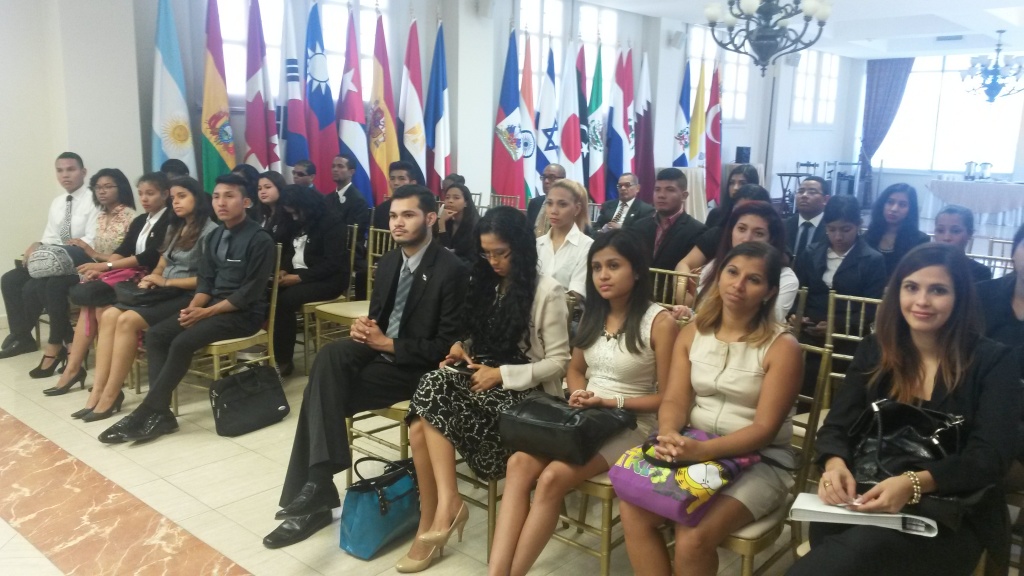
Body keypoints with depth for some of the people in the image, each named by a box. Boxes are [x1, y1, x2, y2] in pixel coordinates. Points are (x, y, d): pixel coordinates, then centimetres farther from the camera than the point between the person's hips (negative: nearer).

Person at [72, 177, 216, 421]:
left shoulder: (210, 231, -8)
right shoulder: (175, 229, 20)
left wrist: (166, 282, -13)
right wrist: (149, 279, 0)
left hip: (188, 296, -8)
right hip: (164, 291, 8)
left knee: (128, 320, -25)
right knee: (109, 315, -15)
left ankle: (111, 396, -17)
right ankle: (98, 391, -17)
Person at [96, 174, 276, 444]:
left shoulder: (259, 239, -12)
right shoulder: (213, 237, 13)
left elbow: (250, 292, -17)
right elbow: (205, 280, 12)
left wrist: (206, 312, -18)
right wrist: (192, 307, -9)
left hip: (244, 313, -8)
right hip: (211, 306, 8)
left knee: (183, 342, -26)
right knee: (155, 335, -10)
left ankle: (145, 413, -14)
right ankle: (160, 413, -14)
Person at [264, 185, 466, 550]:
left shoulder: (451, 270, -14)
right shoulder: (388, 262, 10)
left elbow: (446, 346, -16)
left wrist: (387, 343, -17)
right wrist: (364, 328, -6)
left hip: (415, 367, -7)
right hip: (379, 350, 7)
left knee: (323, 391, -23)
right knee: (330, 356, -25)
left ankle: (318, 480, -13)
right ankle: (316, 483, -25)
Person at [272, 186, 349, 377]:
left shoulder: (331, 222, -12)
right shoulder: (300, 223, 14)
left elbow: (333, 263, -19)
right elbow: (293, 251, 19)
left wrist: (299, 278, -23)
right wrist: (283, 270, -3)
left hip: (328, 280, -8)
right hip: (299, 274, 8)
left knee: (284, 300, -29)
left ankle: (283, 361, -18)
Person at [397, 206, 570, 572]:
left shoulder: (547, 292, -6)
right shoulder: (486, 284, 14)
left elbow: (559, 362, -9)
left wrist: (501, 375, -17)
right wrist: (461, 348, 0)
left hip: (522, 391, -6)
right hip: (481, 376, 6)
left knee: (434, 392, -29)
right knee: (419, 427, -24)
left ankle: (447, 504, -20)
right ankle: (431, 525, -15)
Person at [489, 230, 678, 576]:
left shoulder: (659, 322, -10)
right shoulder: (593, 314, 10)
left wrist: (610, 401, -16)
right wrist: (579, 394, -3)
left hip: (631, 425, -5)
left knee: (553, 478, -28)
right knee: (519, 462, -23)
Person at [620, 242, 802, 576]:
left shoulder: (782, 347, -10)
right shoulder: (693, 333, 5)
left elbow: (764, 429, -15)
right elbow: (674, 400, -1)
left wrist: (702, 450, -30)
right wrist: (669, 436, -25)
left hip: (759, 460, -4)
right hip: (695, 450, 4)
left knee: (693, 536, -26)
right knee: (632, 511, -20)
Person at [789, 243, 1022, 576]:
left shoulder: (993, 362, 0)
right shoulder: (874, 351, 9)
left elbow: (991, 456, -10)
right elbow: (838, 426, 4)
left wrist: (914, 484, -28)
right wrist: (834, 464, -21)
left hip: (954, 518, -3)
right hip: (873, 502, 3)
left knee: (864, 548, -36)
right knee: (826, 528, -33)